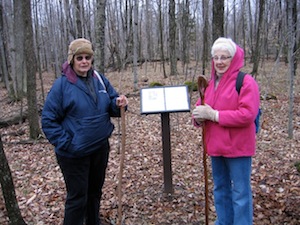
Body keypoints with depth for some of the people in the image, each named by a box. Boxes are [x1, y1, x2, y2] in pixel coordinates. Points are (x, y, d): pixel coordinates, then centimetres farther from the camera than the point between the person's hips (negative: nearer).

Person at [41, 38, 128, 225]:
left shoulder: (100, 80, 1)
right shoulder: (62, 84, -14)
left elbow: (110, 107, 9)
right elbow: (48, 120, -12)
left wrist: (119, 104, -14)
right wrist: (65, 143, -18)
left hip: (100, 148, 5)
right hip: (75, 153, -5)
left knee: (95, 192, 21)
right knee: (77, 198, 6)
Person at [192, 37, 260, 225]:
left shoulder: (246, 82, -14)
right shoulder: (211, 83, 10)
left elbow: (247, 115, -23)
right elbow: (202, 108, 16)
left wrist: (213, 114, -23)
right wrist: (199, 117, -9)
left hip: (237, 147, -8)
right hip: (216, 145, 8)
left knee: (240, 193, 2)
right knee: (220, 189, 20)